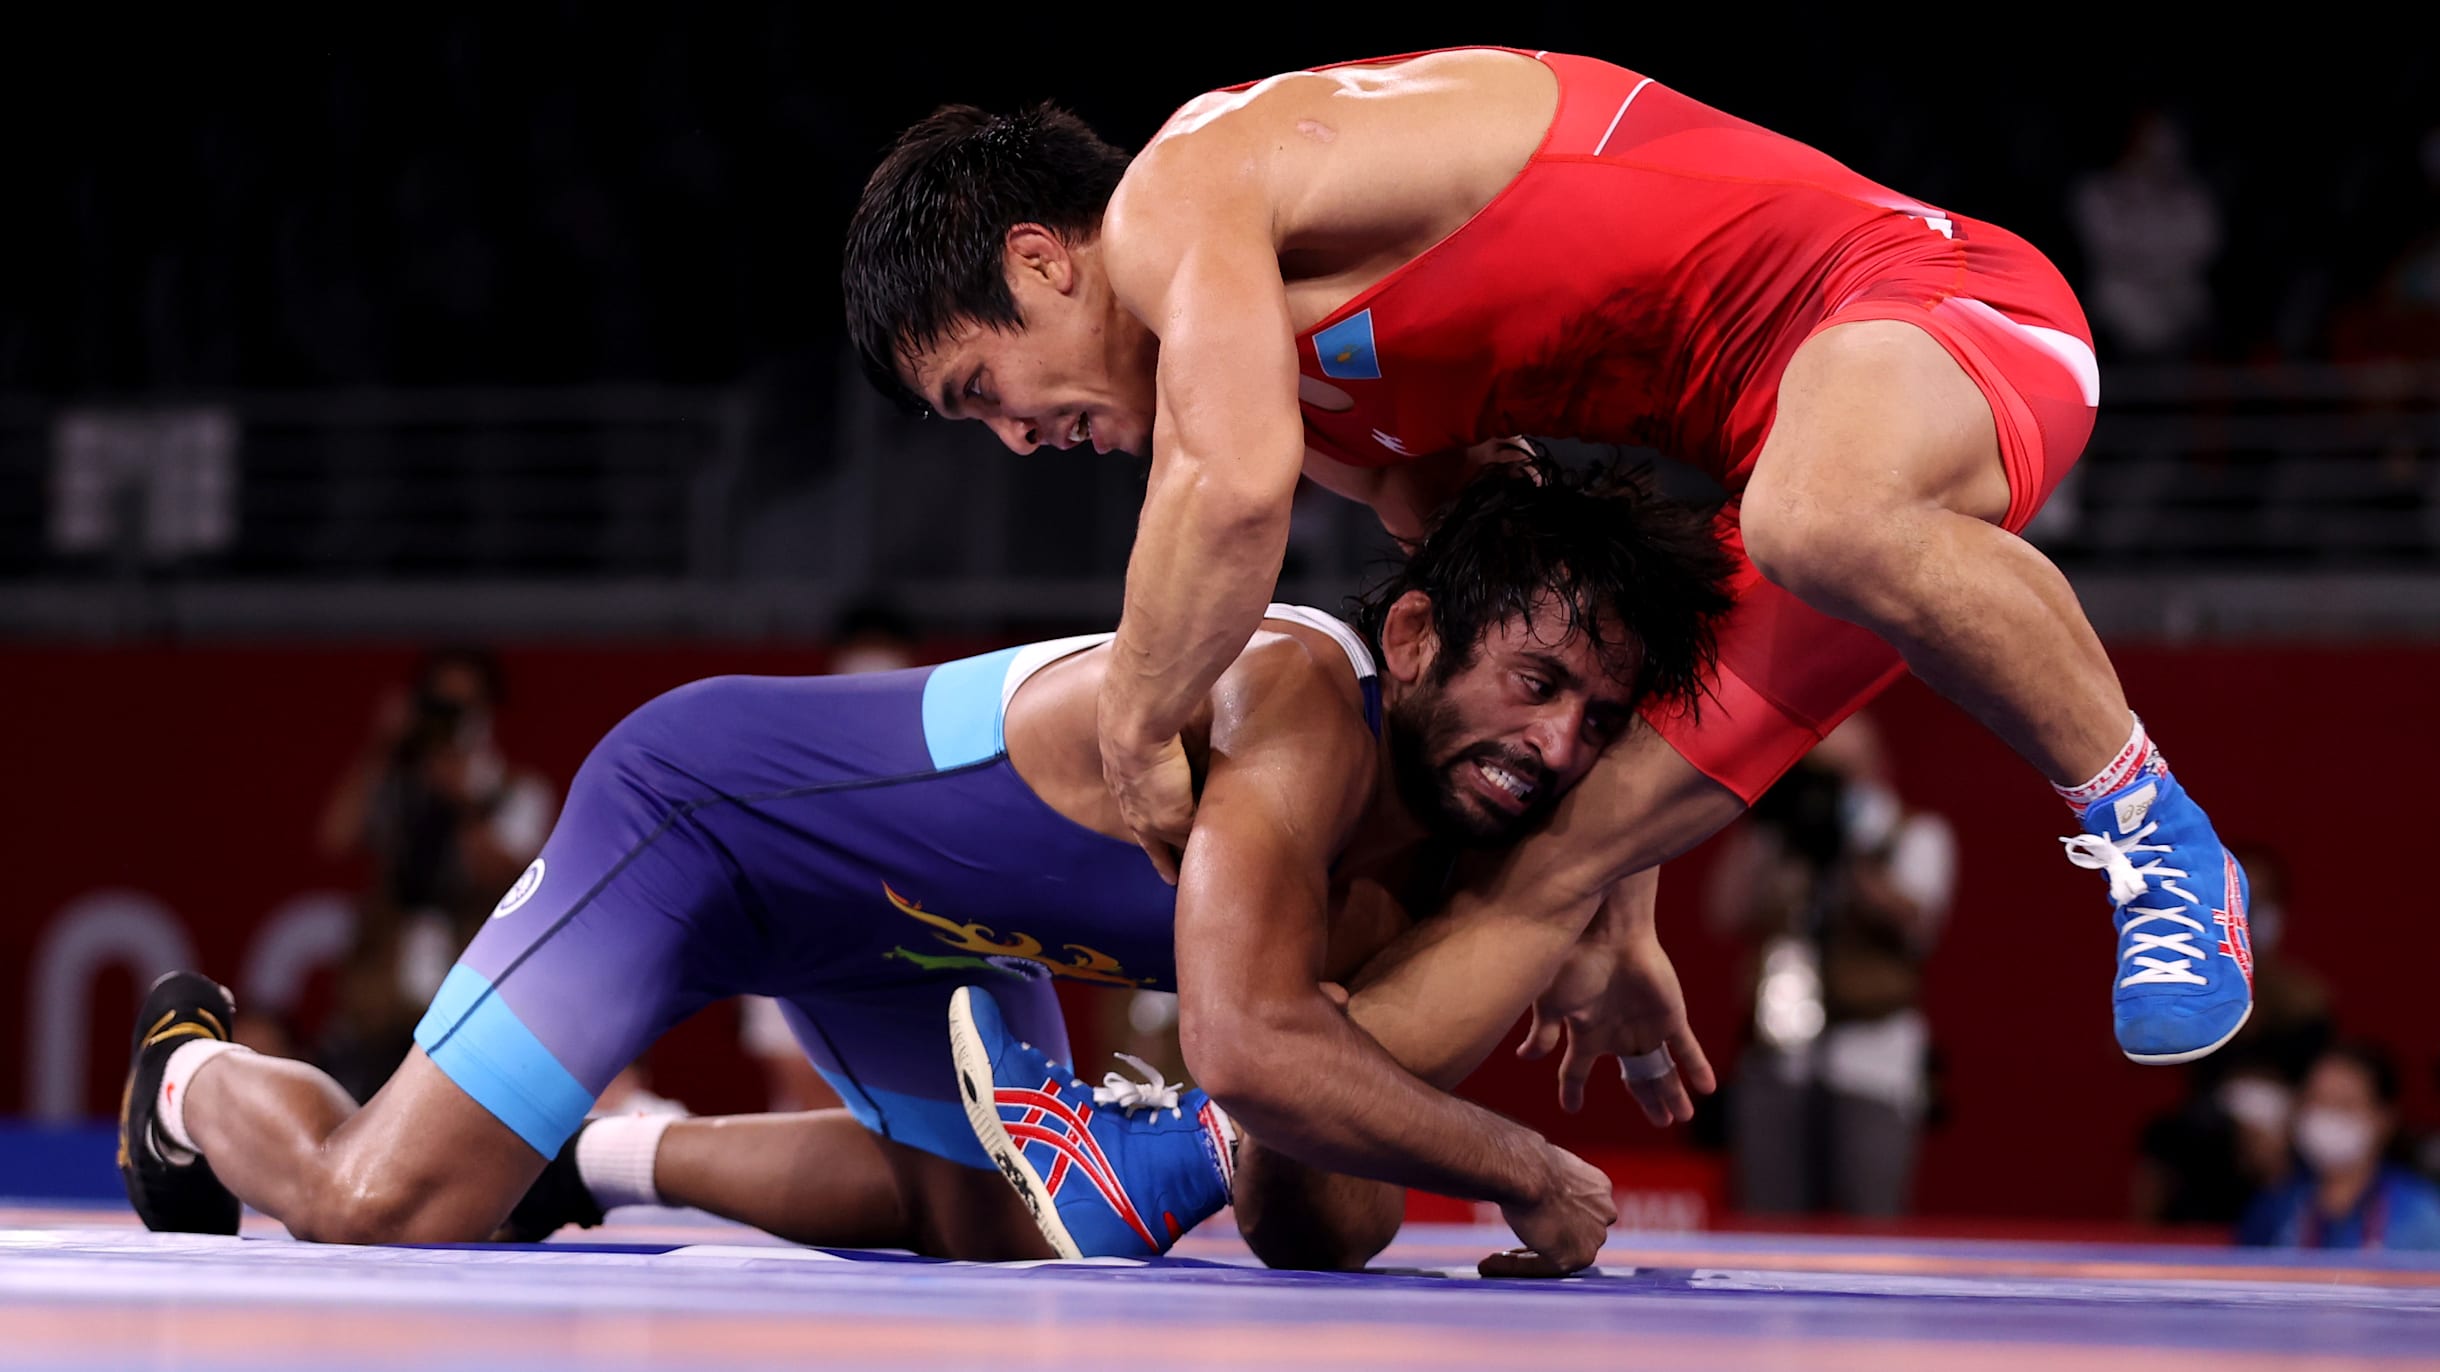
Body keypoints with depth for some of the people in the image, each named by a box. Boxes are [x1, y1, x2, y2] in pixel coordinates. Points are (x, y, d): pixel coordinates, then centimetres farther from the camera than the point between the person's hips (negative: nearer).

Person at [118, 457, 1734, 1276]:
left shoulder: (1420, 844, -12)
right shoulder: (1298, 702, -37)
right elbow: (1253, 1047, -47)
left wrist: (1584, 877, -26)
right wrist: (1524, 1173, -37)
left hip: (910, 915, 9)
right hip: (694, 800, -9)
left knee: (1004, 1225, 21)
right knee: (383, 1212, -14)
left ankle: (611, 1151, 35)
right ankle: (199, 1075, 22)